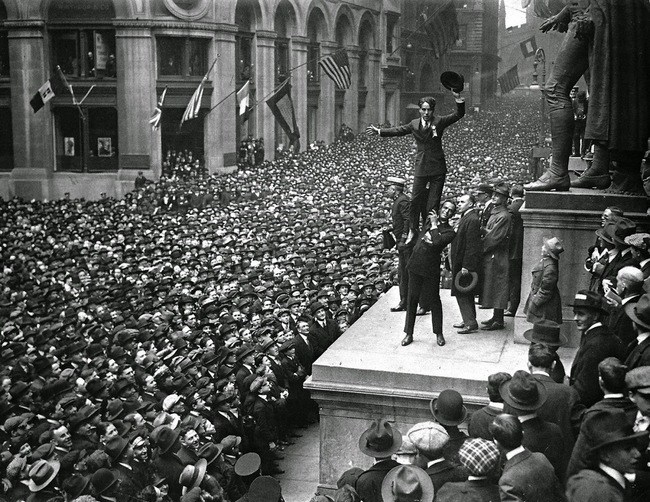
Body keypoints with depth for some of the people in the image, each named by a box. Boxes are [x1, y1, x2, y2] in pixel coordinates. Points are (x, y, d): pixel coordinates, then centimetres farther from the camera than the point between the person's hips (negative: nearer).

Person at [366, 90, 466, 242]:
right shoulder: (414, 124, 6)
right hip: (421, 167, 3)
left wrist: (458, 99, -27)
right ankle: (413, 230, 17)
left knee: (433, 203, 1)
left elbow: (459, 115, -11)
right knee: (415, 200, 3)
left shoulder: (439, 122, -3)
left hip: (438, 168, -3)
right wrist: (379, 131, 22)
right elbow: (398, 130, 20)